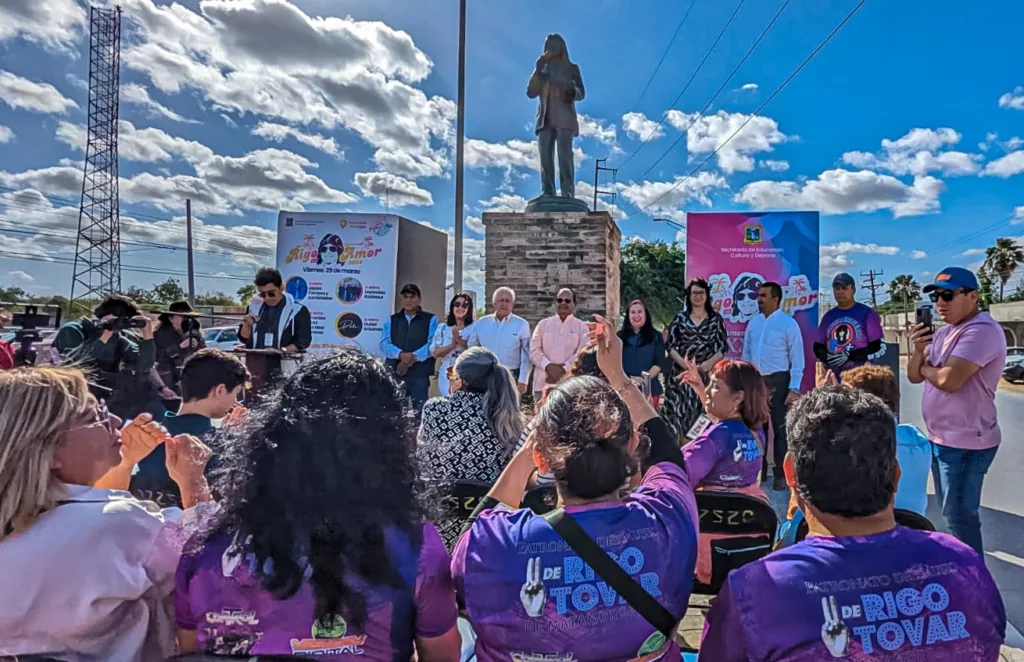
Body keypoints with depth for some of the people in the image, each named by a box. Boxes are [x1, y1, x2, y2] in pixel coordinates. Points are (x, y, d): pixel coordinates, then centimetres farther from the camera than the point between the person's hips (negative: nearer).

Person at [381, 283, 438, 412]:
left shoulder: (431, 319, 6)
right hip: (394, 373, 3)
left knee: (419, 410, -5)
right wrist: (401, 355, -17)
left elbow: (432, 345, -6)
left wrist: (412, 358, -16)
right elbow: (384, 343, 2)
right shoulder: (392, 320, 15)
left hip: (420, 374, -3)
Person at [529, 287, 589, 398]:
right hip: (543, 383, 2)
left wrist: (564, 369, -15)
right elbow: (534, 350, 4)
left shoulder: (581, 326, 7)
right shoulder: (543, 324, 12)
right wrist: (548, 366, -12)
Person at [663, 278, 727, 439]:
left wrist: (709, 363, -13)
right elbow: (671, 346, 3)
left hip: (708, 374, 0)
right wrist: (684, 363, -13)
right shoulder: (680, 318, 9)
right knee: (679, 411, -4)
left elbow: (723, 347, 5)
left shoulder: (716, 319, 9)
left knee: (704, 412, -4)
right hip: (682, 374, 0)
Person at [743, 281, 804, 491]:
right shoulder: (753, 322, 7)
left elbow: (797, 359, -9)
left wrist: (794, 389, -14)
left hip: (778, 381, -5)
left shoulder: (788, 324, -9)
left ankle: (781, 474, 14)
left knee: (780, 428, 3)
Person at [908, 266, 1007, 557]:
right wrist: (919, 351, -8)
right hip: (942, 439, 10)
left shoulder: (982, 330, -19)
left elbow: (949, 380, -29)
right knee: (953, 513, 20)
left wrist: (927, 367, -8)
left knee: (960, 516, -1)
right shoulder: (944, 332, 12)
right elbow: (914, 376, 12)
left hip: (965, 442, -9)